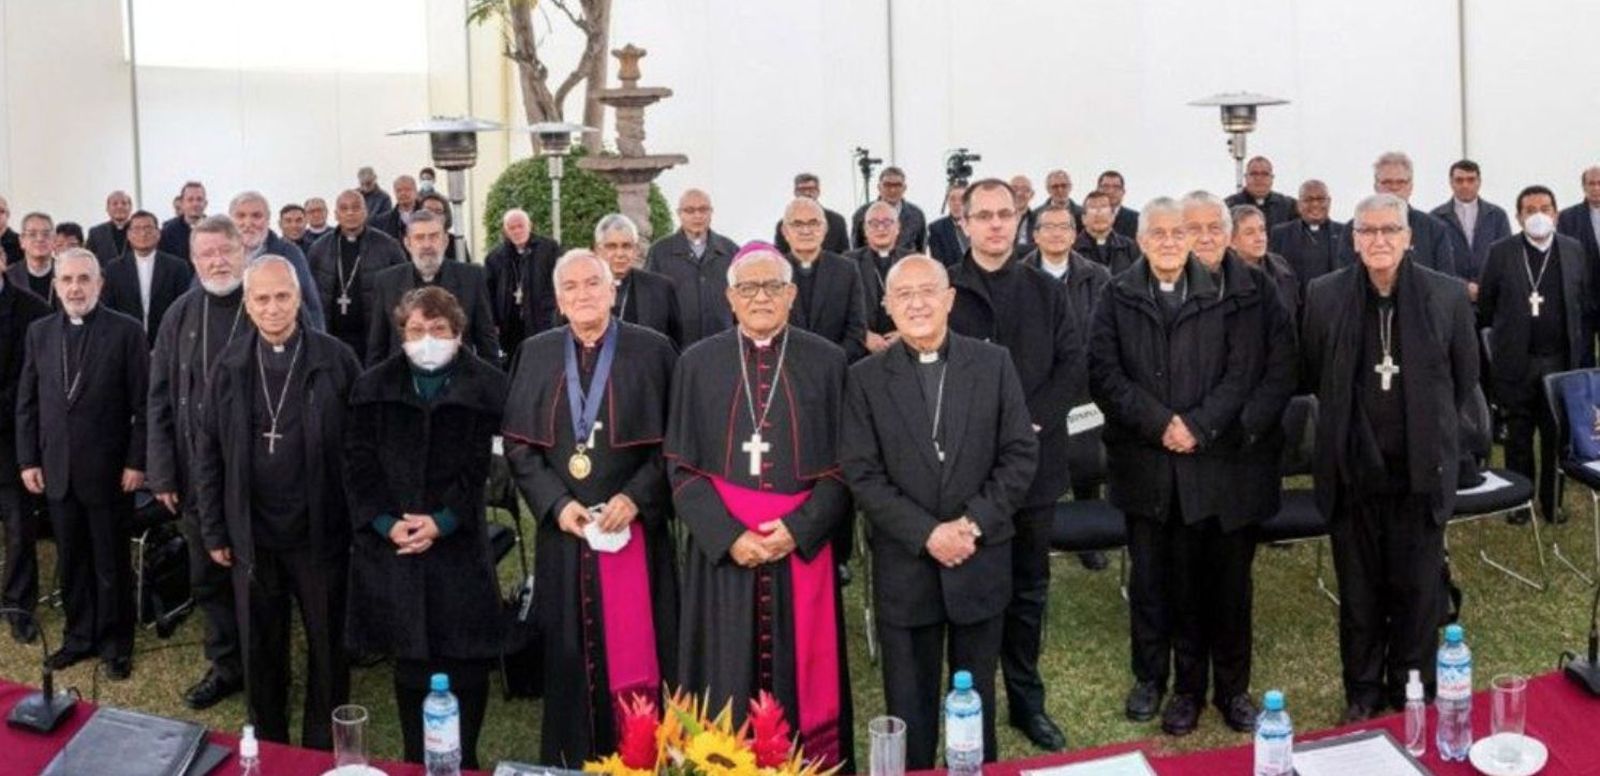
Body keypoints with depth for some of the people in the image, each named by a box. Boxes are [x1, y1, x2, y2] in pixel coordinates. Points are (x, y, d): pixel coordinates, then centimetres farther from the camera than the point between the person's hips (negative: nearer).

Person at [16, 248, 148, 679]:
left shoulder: (126, 331, -7)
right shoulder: (40, 331, 7)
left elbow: (143, 404, -8)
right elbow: (27, 402, 10)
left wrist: (136, 462, -12)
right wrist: (28, 459, 4)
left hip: (108, 471, -4)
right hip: (57, 471, 4)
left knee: (112, 562, 8)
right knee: (71, 561, 13)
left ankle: (115, 642, 22)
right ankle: (79, 636, 28)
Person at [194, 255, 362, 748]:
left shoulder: (335, 360, -7)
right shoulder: (229, 366, 1)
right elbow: (208, 453, 6)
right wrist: (214, 531, 4)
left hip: (321, 533, -2)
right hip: (252, 536, 2)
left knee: (328, 647, 11)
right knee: (260, 651, 14)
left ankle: (324, 751, 28)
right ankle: (267, 749, 32)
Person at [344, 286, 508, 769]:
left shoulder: (486, 387, 2)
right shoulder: (374, 387, 9)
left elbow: (484, 465, -4)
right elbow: (359, 462, 2)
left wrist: (442, 521, -14)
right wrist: (387, 522, -11)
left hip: (459, 544, -2)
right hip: (390, 544, 2)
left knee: (465, 660, 0)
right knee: (409, 659, 10)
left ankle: (462, 763, 16)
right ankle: (416, 763, 23)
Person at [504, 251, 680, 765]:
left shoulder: (652, 350, -1)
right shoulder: (536, 354, 7)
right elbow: (518, 444, 5)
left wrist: (635, 497, -15)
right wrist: (556, 503, -8)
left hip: (634, 528, -2)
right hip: (563, 530, 2)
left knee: (634, 653, 1)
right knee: (568, 658, 9)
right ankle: (573, 759, 23)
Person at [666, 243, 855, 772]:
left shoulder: (826, 361, 3)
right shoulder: (697, 363, 4)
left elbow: (843, 465, 1)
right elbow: (682, 466, 1)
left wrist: (798, 528, -13)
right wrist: (727, 534, -12)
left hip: (802, 546, 0)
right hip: (722, 548, 0)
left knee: (802, 680, 6)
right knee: (727, 685, 6)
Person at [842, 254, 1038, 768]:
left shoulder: (994, 364, 0)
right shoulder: (866, 378, -2)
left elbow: (1021, 454, -2)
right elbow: (862, 474, -6)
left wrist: (974, 523, -13)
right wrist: (927, 534, -15)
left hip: (981, 561, 1)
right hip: (904, 566, -1)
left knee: (977, 697, 15)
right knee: (909, 703, 10)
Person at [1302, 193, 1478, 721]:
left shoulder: (1448, 295, -4)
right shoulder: (1324, 296, -3)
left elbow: (1465, 377, 8)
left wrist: (1431, 429, 12)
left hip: (1422, 470, 0)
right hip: (1352, 470, 0)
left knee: (1418, 589, 9)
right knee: (1358, 591, 11)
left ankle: (1413, 693, 26)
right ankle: (1362, 692, 26)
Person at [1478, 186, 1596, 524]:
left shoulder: (1574, 251, 5)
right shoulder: (1501, 252, -1)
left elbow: (1588, 305, 7)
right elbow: (1485, 305, 3)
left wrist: (1582, 354, 3)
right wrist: (1502, 341, 4)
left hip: (1561, 361, 1)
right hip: (1517, 362, -1)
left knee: (1557, 435, 7)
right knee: (1519, 437, 8)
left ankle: (1552, 502, 18)